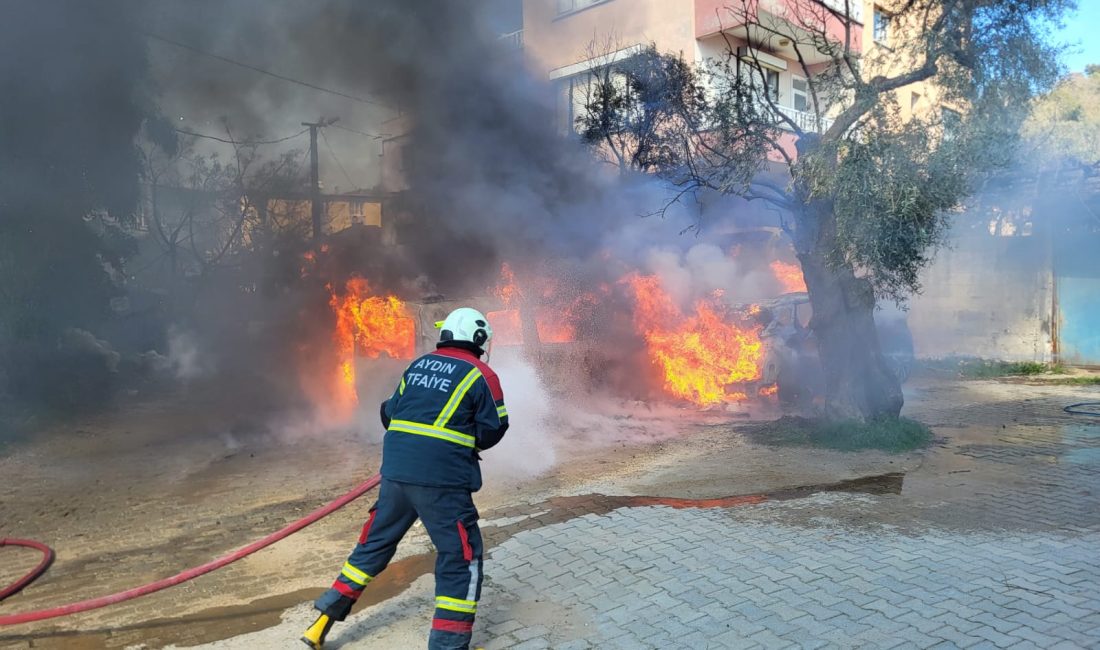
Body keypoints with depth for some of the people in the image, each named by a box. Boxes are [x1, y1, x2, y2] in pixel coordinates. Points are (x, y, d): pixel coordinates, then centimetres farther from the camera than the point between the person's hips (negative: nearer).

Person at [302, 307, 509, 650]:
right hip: (441, 478, -6)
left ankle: (323, 621, 29)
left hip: (396, 470, 6)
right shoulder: (481, 375, -4)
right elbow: (493, 430, -2)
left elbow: (390, 413, 16)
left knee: (375, 543, 21)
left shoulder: (417, 365, 13)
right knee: (461, 557, 6)